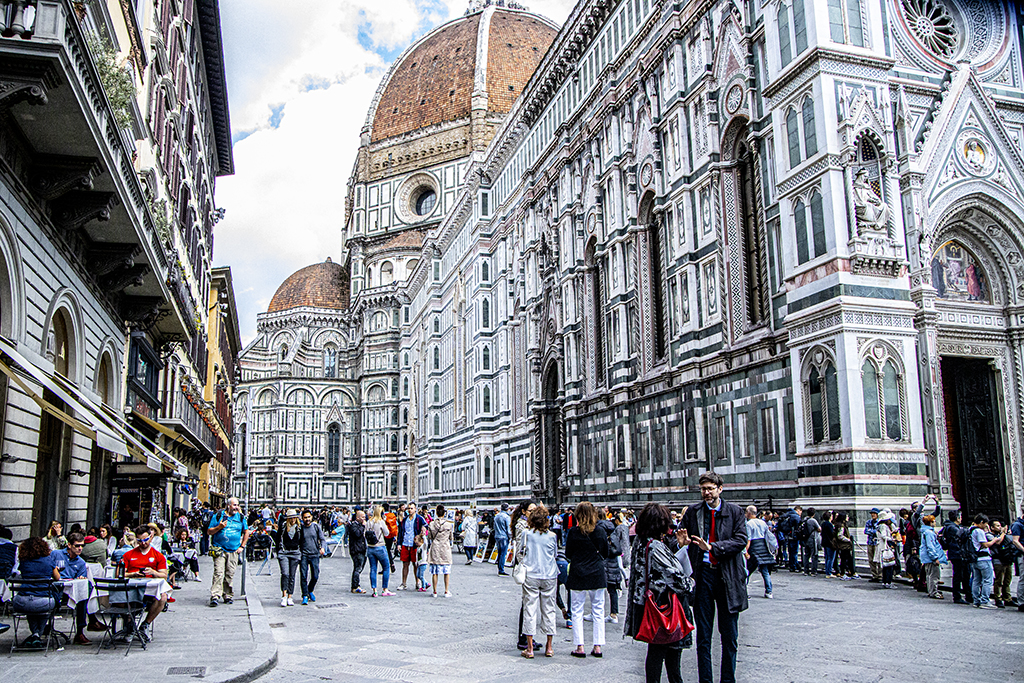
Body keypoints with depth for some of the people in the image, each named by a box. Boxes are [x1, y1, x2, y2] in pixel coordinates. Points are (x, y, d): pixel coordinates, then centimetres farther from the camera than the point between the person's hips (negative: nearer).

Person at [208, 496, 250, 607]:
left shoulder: (241, 517, 11)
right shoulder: (218, 516, 3)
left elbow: (246, 532, 19)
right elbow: (209, 532, 4)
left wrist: (242, 546, 11)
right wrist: (219, 527, -14)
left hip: (234, 551, 3)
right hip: (219, 550, -3)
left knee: (230, 574, 4)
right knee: (218, 573, -13)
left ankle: (228, 596, 14)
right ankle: (215, 596, -15)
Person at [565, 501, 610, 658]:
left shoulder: (573, 532, -9)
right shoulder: (601, 532, -3)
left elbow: (568, 554, -1)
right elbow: (606, 553, 7)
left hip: (578, 575, -2)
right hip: (597, 575, 2)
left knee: (577, 612, 6)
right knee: (598, 611, 9)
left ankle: (580, 647, 6)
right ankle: (598, 647, 10)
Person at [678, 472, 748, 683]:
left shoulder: (734, 511, 1)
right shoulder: (692, 512, 5)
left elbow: (741, 540, -9)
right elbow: (682, 539, 9)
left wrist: (712, 547, -20)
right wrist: (681, 542, -16)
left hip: (728, 577, -1)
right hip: (702, 575, 1)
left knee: (729, 636, 7)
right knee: (703, 636, 7)